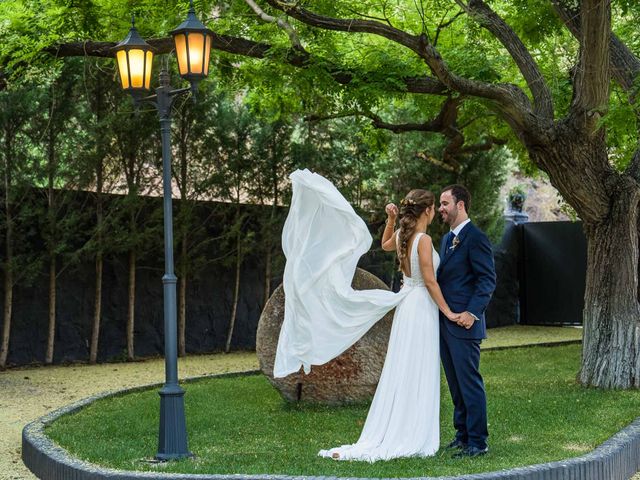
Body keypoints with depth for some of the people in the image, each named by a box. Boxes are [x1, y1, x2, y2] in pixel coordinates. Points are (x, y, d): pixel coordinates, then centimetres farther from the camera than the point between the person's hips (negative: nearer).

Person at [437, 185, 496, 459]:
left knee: (469, 382, -5)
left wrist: (472, 312, -22)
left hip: (464, 323, -9)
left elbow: (488, 279, -15)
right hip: (445, 323, 9)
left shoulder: (475, 238, -11)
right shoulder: (447, 239, 18)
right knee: (455, 383, 14)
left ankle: (477, 442, 2)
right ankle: (463, 434, 24)